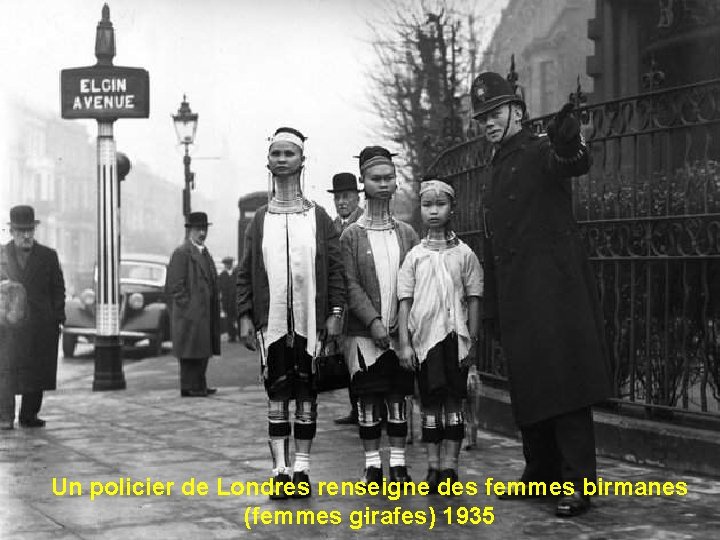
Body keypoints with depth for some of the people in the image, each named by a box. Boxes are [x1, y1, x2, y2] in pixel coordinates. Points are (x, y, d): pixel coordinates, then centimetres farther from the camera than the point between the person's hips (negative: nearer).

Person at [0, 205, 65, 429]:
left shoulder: (48, 256, 7)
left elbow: (58, 290, 8)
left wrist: (58, 318, 0)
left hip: (41, 325, 1)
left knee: (36, 373, 3)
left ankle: (29, 415, 13)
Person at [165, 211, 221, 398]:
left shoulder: (204, 252, 18)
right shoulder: (181, 252, -10)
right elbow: (174, 286, -14)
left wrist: (214, 309, 18)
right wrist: (188, 305, -17)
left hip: (204, 312, 9)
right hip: (190, 312, -9)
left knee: (203, 351, 11)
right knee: (190, 351, -6)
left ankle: (199, 386, 18)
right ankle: (189, 387, -2)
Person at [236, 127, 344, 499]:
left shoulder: (319, 218, 7)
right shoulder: (259, 220, 9)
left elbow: (335, 269, 4)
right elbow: (246, 272, 8)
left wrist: (334, 313, -5)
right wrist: (245, 317, 0)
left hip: (311, 322, 0)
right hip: (272, 323, 1)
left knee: (306, 394, 5)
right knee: (276, 394, 1)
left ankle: (302, 468, 12)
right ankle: (281, 471, 4)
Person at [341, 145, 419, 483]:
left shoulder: (407, 234, 8)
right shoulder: (351, 235, 0)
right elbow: (350, 286, -6)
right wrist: (373, 321, -16)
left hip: (401, 332, 2)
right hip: (365, 332, -2)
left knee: (398, 397, 6)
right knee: (368, 398, 2)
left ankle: (398, 463, 13)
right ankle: (372, 464, 10)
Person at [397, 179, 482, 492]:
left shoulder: (464, 254, 3)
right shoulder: (415, 256, 6)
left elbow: (473, 299, 3)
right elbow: (405, 301, 4)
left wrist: (472, 341, -2)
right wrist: (404, 343, -3)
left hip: (455, 336, -1)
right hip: (424, 336, 1)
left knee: (453, 401, 0)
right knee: (429, 402, 6)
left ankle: (449, 466, 5)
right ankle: (433, 467, 12)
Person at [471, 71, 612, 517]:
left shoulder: (541, 154, -3)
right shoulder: (501, 170, 22)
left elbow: (575, 163, -29)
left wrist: (569, 145, -54)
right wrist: (492, 310, 22)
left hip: (554, 287, -9)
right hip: (517, 297, 9)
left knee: (564, 383, -10)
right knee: (528, 387, 12)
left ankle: (577, 484, -9)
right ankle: (542, 473, 23)